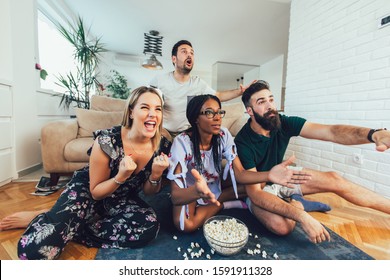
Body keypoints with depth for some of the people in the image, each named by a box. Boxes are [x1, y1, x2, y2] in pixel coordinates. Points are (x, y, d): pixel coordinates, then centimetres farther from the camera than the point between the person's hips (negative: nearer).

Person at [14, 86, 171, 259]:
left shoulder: (162, 146, -16)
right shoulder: (107, 141, -26)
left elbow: (148, 192, -3)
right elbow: (95, 192, -13)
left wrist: (156, 175, -25)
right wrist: (121, 177, -32)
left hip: (122, 199, 4)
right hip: (86, 190, -3)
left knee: (149, 228, -27)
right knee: (33, 248, -25)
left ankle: (72, 228, -7)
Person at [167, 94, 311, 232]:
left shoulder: (223, 135, -16)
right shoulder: (182, 142, -29)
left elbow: (239, 173, -20)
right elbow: (175, 195, -34)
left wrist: (268, 175, -39)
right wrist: (197, 191, -57)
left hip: (215, 185, 3)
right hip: (189, 192, -2)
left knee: (257, 184, -15)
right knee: (185, 224, -32)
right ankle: (224, 204, -6)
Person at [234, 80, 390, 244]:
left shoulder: (283, 123, -16)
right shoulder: (242, 143, -30)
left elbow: (330, 132, -25)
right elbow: (254, 192, -33)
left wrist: (373, 134, -46)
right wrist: (302, 217, -42)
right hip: (258, 188, -4)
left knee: (334, 180, -5)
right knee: (282, 225, -31)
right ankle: (297, 204, 0)